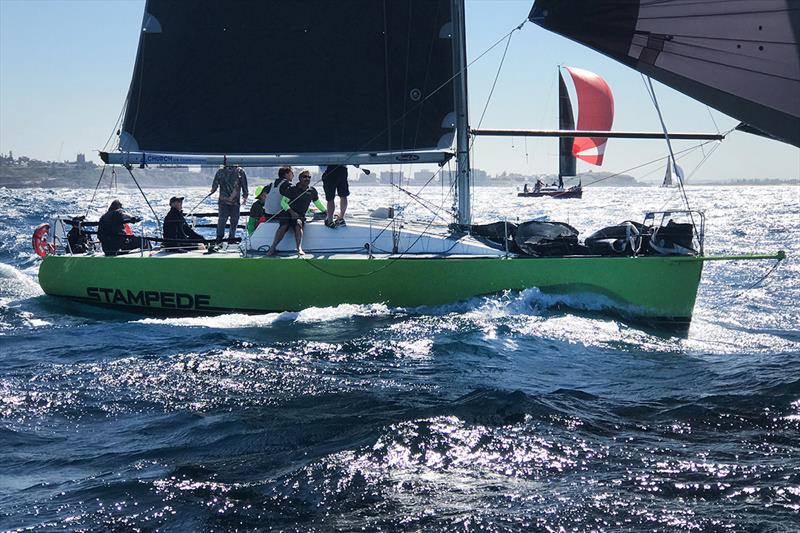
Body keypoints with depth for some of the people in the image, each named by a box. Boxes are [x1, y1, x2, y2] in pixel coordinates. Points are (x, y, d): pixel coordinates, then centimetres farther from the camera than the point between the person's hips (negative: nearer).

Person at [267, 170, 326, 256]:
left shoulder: (312, 191, 9)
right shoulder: (292, 189, -2)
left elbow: (318, 203, 25)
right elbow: (283, 202, -3)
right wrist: (291, 212, -16)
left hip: (300, 215, 2)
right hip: (287, 213, -2)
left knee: (298, 224, -32)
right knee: (284, 226, -30)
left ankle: (299, 249, -47)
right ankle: (273, 247, -31)